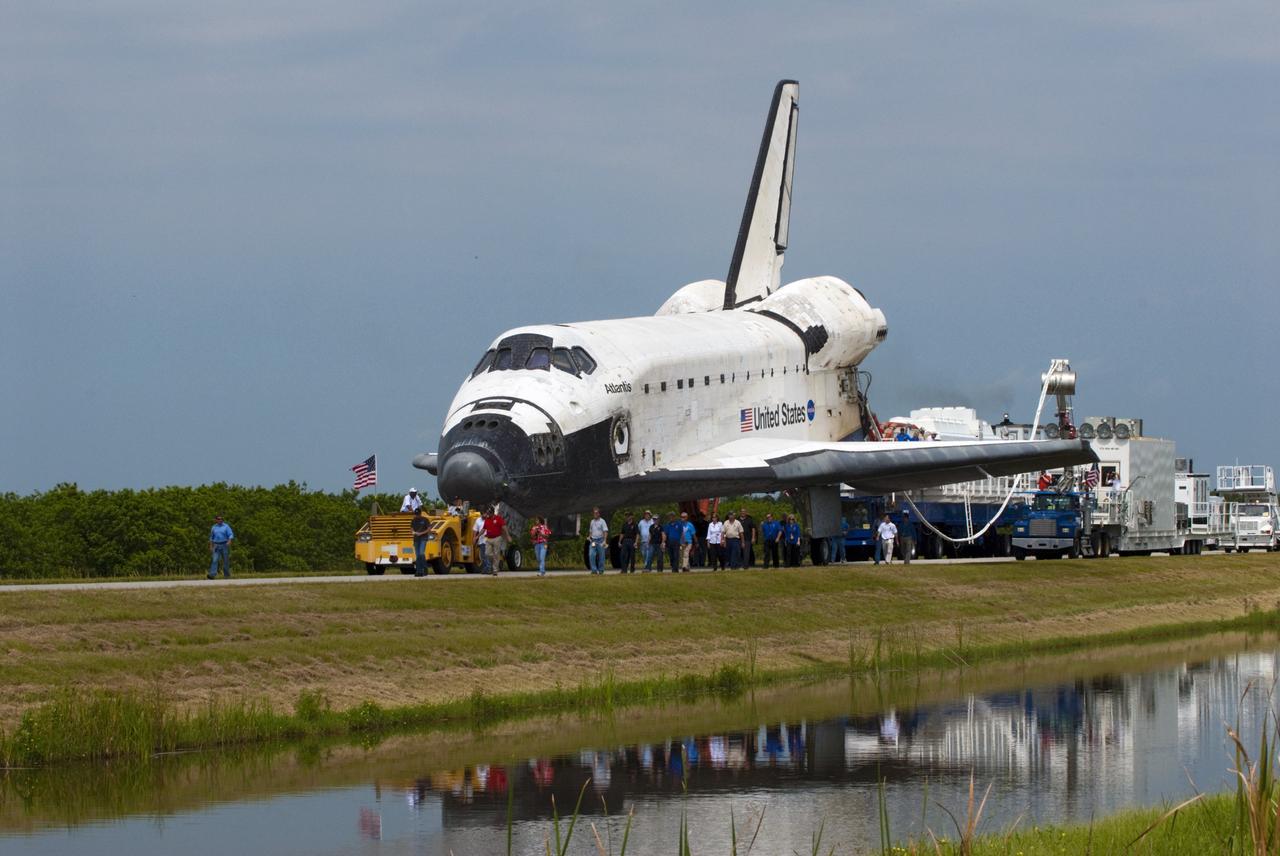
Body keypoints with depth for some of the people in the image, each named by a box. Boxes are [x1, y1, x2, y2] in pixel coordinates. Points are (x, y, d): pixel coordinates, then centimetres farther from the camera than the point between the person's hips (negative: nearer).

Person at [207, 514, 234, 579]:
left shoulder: (226, 526, -1)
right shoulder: (214, 527, 9)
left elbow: (231, 535, -9)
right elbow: (211, 538, 17)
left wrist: (229, 541, -28)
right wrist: (211, 546, 12)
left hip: (224, 545, -1)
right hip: (216, 546, 1)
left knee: (226, 561, 3)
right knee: (215, 560, -13)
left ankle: (227, 575, 15)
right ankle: (212, 575, -23)